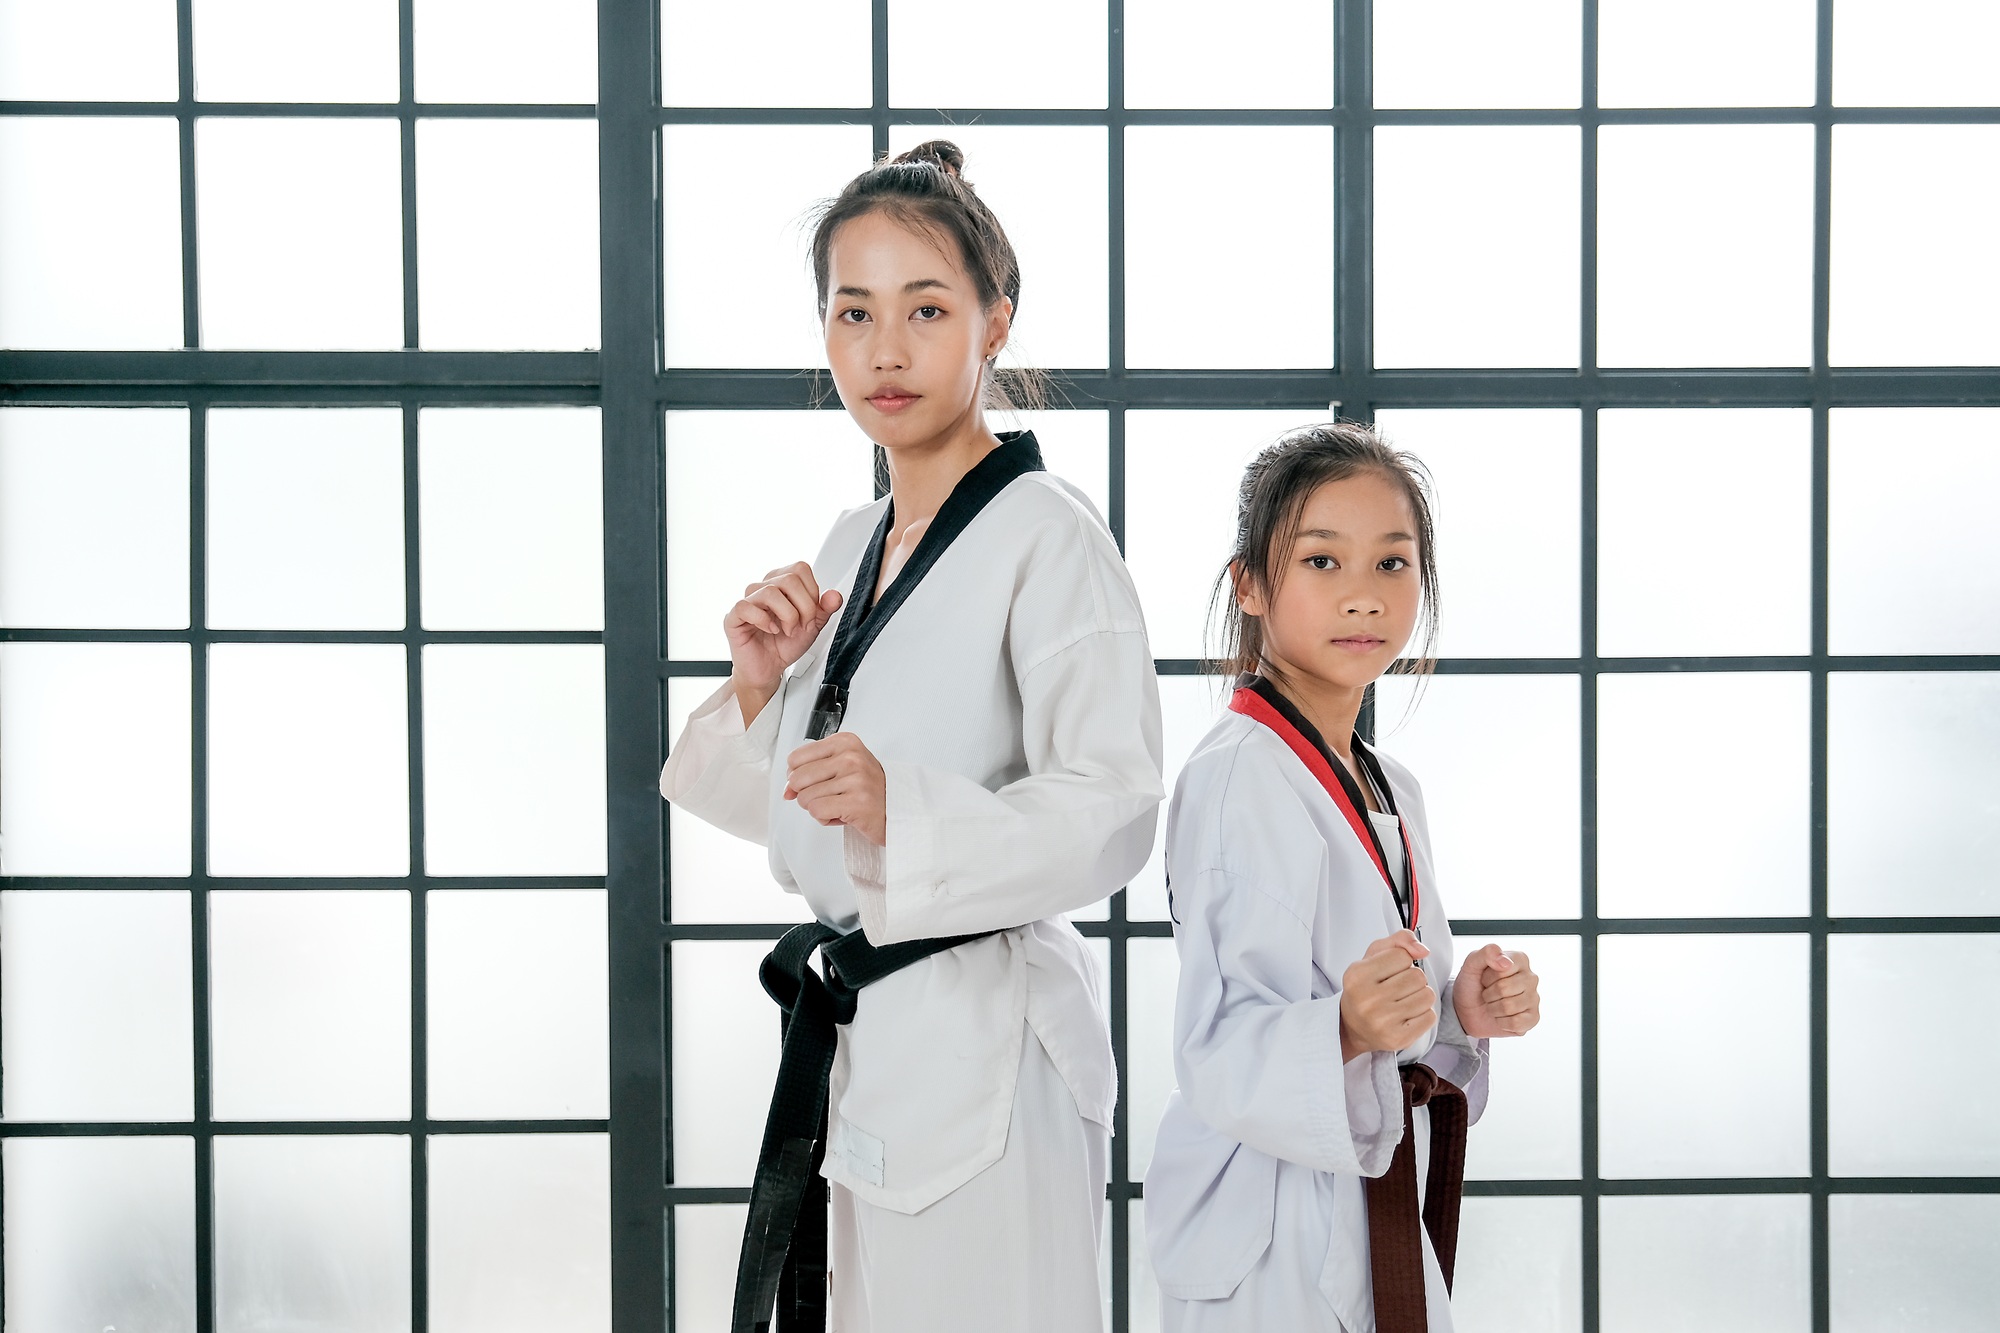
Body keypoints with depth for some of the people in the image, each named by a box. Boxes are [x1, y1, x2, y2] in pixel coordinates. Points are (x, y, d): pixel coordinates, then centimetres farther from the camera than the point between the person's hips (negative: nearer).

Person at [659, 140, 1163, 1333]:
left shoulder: (1049, 539, -12)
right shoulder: (850, 547, 13)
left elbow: (1111, 814, -20)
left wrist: (905, 811, -33)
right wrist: (759, 687, 0)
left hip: (985, 1043, -8)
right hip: (854, 1039, 8)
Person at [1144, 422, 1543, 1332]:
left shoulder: (1390, 789, 11)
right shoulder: (1236, 778, -17)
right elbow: (1220, 1053, -23)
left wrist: (1461, 1014, 3)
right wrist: (1347, 1029, -39)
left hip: (1381, 1213, 8)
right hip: (1270, 1236, -8)